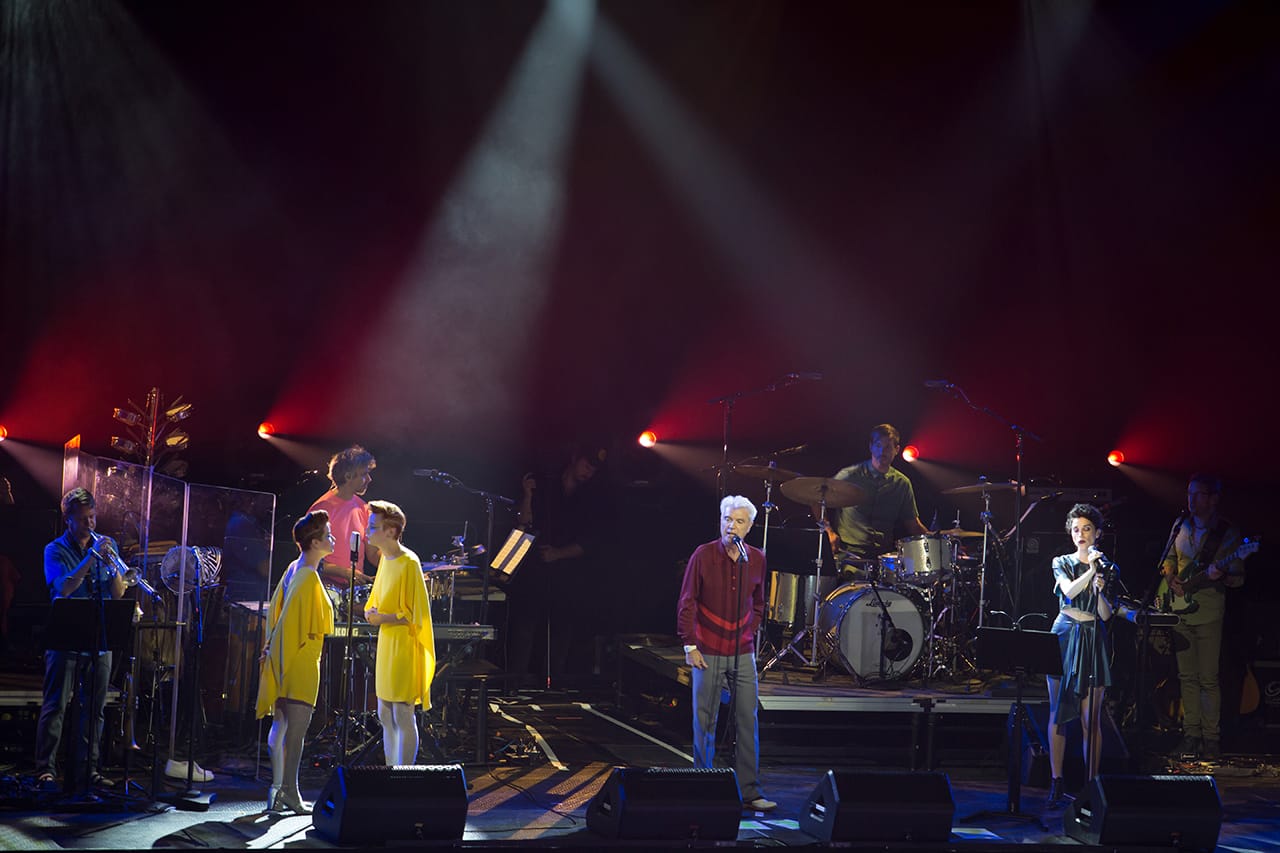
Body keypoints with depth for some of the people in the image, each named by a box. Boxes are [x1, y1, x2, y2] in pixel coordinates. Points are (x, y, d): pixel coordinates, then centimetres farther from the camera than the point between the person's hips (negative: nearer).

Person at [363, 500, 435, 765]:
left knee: (403, 717, -7)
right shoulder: (385, 558, 12)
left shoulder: (408, 562, -15)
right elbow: (374, 603, 20)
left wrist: (381, 618, -13)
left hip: (404, 646, -9)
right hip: (386, 644, 9)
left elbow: (413, 614, -17)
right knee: (385, 716, 13)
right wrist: (371, 612, -1)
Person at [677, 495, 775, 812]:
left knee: (749, 721, 1)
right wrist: (689, 646, -7)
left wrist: (749, 634, 8)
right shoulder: (703, 555, -6)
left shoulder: (756, 559, 4)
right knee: (704, 721, 3)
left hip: (742, 653, 3)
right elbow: (686, 603, -3)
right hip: (708, 652, -3)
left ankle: (750, 791, 6)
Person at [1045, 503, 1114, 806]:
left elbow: (1106, 615, 1)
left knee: (1091, 718, -4)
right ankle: (1056, 784, 4)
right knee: (1058, 712, -1)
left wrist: (1100, 590, -16)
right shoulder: (1062, 563, 8)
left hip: (1093, 641, -1)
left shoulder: (1107, 568, 7)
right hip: (1064, 638, 1)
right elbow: (1069, 591, -12)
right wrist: (1090, 571, -24)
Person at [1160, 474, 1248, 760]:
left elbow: (1239, 578, -5)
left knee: (1208, 678, -4)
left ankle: (1211, 736, 5)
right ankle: (1191, 733, 15)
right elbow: (1169, 558, 20)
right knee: (1187, 676, 8)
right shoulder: (1181, 526, 9)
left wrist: (1220, 575, -26)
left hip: (1209, 613, -4)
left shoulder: (1228, 532, -5)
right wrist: (1171, 578, 0)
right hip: (1181, 609, 4)